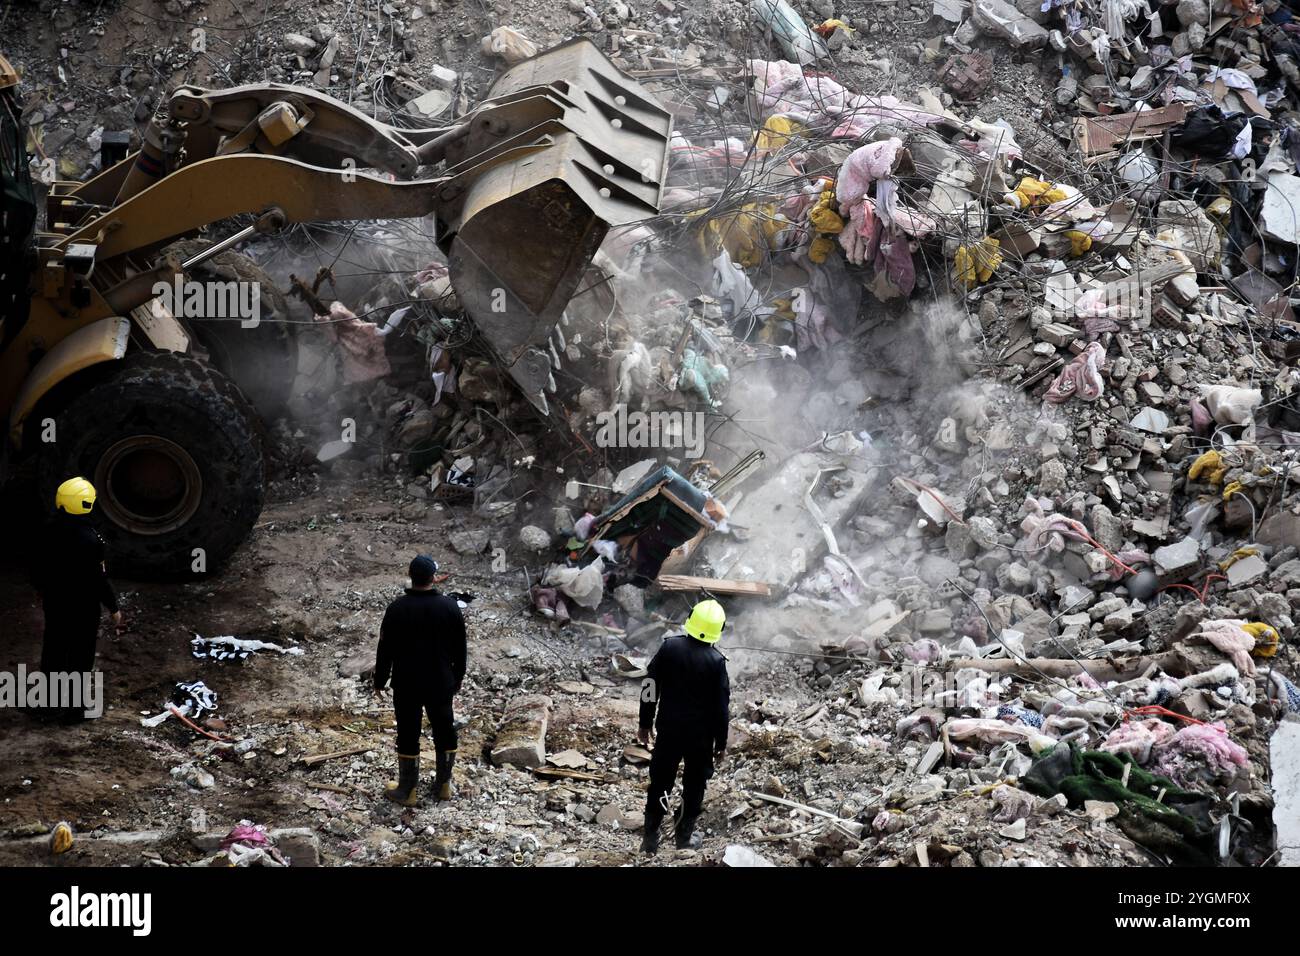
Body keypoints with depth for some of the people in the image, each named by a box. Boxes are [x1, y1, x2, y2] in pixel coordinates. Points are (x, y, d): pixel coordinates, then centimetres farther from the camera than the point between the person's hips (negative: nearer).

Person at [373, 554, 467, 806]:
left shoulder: (397, 609, -13)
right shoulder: (450, 606, -6)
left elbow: (385, 650, -7)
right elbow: (460, 648, 3)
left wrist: (380, 681, 5)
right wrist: (458, 678, 16)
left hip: (406, 686, -2)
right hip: (441, 684, 2)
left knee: (408, 735, 5)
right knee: (445, 731, 16)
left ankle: (407, 791, 11)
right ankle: (443, 785, 25)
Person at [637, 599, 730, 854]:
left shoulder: (670, 646, -11)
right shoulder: (716, 661, -18)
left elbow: (650, 687, -4)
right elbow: (721, 705, -12)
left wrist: (646, 723, 8)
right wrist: (721, 741, 0)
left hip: (668, 728, 2)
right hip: (700, 733, -2)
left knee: (660, 780, 14)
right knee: (694, 784, 16)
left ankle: (651, 837, 19)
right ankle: (685, 836, 25)